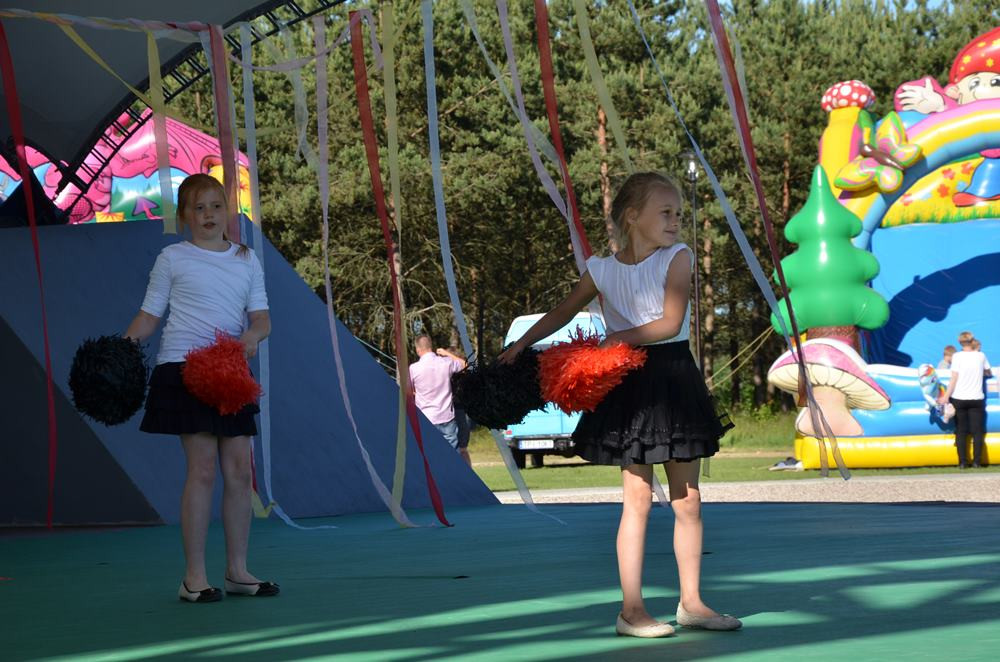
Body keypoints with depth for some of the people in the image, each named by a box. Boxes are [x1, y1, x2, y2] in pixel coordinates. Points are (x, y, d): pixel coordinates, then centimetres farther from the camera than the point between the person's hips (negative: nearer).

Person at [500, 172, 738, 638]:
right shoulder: (603, 270, 1)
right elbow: (563, 312, 15)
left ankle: (691, 603, 15)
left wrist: (619, 338, -14)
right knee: (638, 497, -2)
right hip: (629, 387, -1)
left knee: (688, 499, 6)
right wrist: (520, 346, 13)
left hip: (674, 379, 1)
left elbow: (671, 322, -11)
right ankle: (631, 609, 2)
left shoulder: (677, 258, -2)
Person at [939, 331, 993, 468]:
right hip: (976, 399, 1)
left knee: (961, 431, 6)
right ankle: (977, 461, 1)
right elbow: (988, 373, 17)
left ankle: (963, 462, 3)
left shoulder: (957, 356, -6)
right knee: (977, 431, 6)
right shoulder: (981, 356, 2)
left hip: (959, 398, -1)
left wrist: (946, 396, -8)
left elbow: (954, 379, -11)